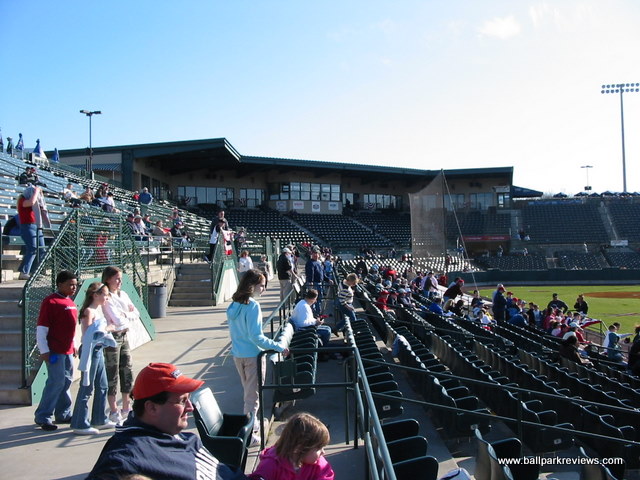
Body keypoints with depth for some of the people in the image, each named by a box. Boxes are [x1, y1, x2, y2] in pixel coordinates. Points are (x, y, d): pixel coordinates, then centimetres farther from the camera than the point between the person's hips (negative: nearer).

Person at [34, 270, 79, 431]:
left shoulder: (70, 302, 13)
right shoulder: (50, 301, -13)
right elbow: (41, 328, -15)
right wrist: (44, 350, -17)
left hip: (68, 350, 8)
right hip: (55, 350, -8)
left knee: (66, 381, 13)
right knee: (56, 381, -7)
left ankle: (63, 414, 24)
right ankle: (43, 417, 4)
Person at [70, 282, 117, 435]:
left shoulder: (99, 309, 12)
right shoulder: (89, 311, -15)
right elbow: (88, 334, -22)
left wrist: (108, 328, 3)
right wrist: (107, 329, -15)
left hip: (99, 350, 9)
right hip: (90, 351, -9)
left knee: (102, 386, 15)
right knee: (87, 388, -2)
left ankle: (100, 419, 27)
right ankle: (80, 425, 7)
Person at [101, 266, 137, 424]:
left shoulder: (123, 294, 10)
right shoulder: (107, 298, -14)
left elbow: (136, 314, 7)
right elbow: (118, 321, -21)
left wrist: (125, 315, -10)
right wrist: (129, 316, -3)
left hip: (124, 336, 8)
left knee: (127, 372, 12)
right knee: (112, 374, 1)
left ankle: (126, 408, 24)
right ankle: (113, 412, 12)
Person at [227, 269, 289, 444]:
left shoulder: (234, 305, 5)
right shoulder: (253, 306, -20)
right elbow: (256, 336, -23)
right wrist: (279, 347, -19)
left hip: (237, 354, 8)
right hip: (252, 355, -8)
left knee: (248, 391, 23)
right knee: (253, 394, 3)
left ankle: (251, 423, 38)